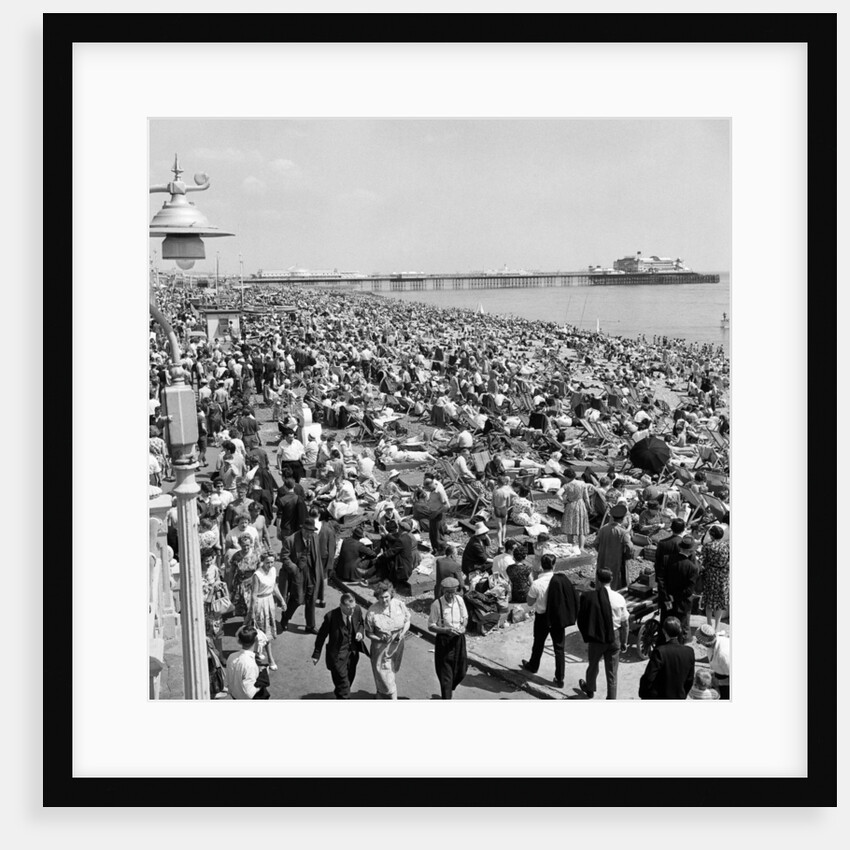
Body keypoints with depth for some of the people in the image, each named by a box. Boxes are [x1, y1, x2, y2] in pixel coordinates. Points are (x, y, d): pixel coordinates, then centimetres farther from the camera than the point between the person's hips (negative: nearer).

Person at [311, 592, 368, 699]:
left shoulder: (357, 609, -12)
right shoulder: (331, 616, -24)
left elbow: (361, 624, 10)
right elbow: (322, 635, -10)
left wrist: (360, 632, -13)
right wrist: (316, 654, -2)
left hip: (353, 652, 5)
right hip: (338, 654, -5)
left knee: (350, 677, 23)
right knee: (343, 683, -4)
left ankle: (338, 694, 50)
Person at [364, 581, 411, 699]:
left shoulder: (400, 605, -13)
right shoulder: (372, 612, -21)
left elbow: (407, 621, 3)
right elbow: (368, 633, -10)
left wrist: (402, 633, -15)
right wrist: (380, 639, -26)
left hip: (397, 646, 4)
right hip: (381, 649, -4)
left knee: (391, 672, 22)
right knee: (385, 677, 0)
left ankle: (381, 696, 47)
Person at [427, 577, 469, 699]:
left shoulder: (459, 600, -5)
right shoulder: (436, 604, -17)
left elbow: (465, 617, 11)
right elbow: (431, 626, -12)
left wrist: (463, 626, -11)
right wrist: (447, 630, -26)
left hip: (459, 639, 4)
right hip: (444, 640, -4)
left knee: (461, 672, 15)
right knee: (445, 675, 2)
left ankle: (448, 690, 43)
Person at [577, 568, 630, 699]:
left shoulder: (588, 597, -17)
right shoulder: (619, 598, -11)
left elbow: (581, 620, -9)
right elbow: (625, 622, -2)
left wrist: (585, 635, 7)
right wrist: (624, 641, 10)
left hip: (596, 637, 0)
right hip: (614, 638, 0)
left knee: (593, 665, 24)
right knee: (612, 672, 12)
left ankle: (589, 690, 48)